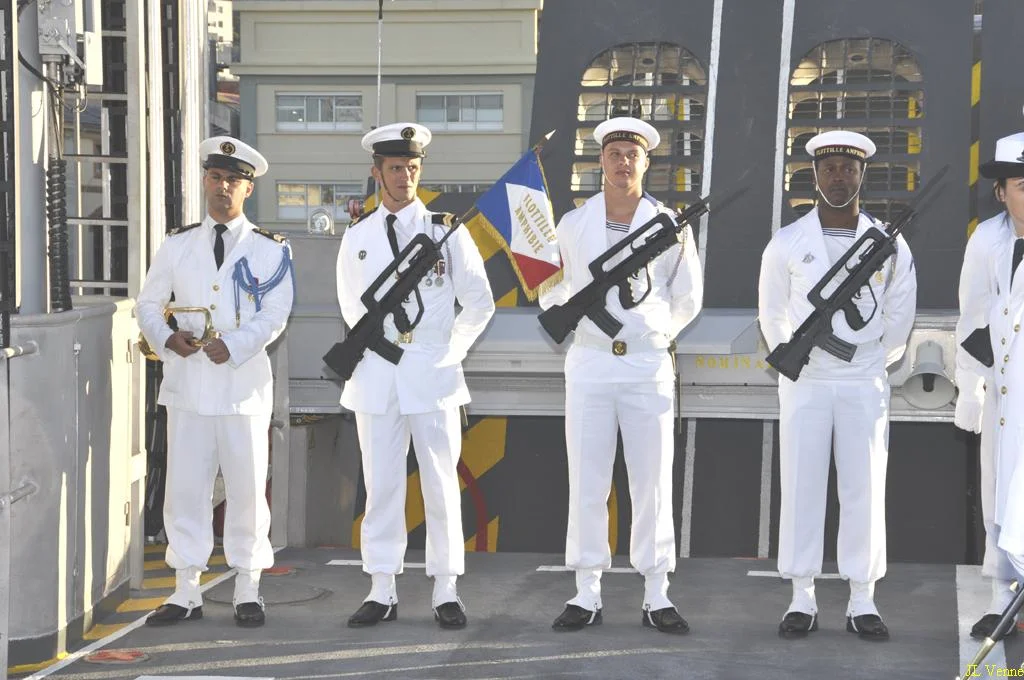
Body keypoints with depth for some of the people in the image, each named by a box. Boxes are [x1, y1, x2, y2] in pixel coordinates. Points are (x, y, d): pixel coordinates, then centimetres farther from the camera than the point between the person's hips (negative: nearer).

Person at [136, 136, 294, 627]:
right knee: (185, 488, 3)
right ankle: (186, 592, 12)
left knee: (246, 488, 2)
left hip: (244, 381, -2)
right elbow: (148, 303, 11)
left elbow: (275, 314, -5)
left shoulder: (270, 250, 4)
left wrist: (234, 346, -19)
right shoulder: (177, 245, 11)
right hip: (187, 382, 2)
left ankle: (248, 591, 13)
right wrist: (167, 338, -9)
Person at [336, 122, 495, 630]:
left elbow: (479, 303, 7)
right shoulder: (357, 236, 9)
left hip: (433, 373, -2)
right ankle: (381, 592, 11)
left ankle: (446, 592, 9)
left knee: (441, 483, 2)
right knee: (381, 484, 4)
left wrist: (450, 351, 3)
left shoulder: (447, 230, 2)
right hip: (376, 373, 2)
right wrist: (375, 347, 12)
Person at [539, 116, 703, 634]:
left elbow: (687, 297, 12)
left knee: (653, 485, 2)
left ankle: (656, 596, 10)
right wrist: (564, 319, 3)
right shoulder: (573, 225, 5)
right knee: (586, 484, 2)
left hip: (649, 366, -1)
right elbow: (555, 286, 16)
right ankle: (587, 594, 10)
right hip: (589, 364, 1)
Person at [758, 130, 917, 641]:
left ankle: (863, 603, 8)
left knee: (865, 490, 1)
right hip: (804, 383, 0)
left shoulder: (889, 244, 1)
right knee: (801, 487, 0)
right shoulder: (787, 244, -1)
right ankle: (802, 600, 7)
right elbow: (771, 315, 12)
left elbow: (900, 317, 12)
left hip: (864, 384, 0)